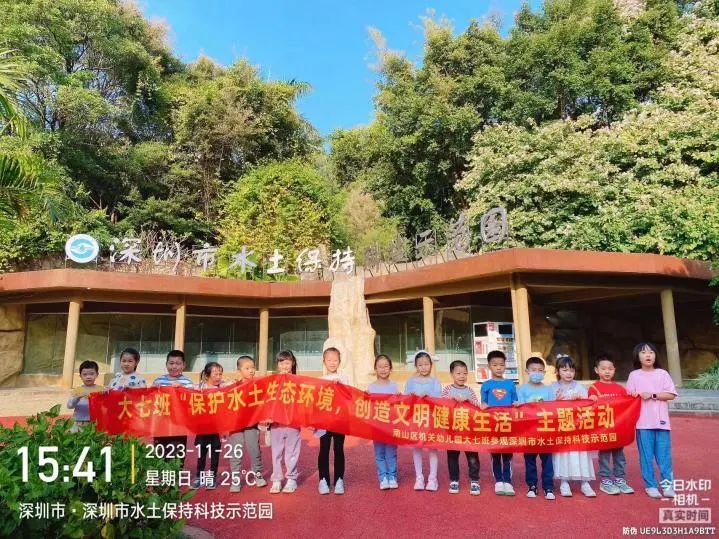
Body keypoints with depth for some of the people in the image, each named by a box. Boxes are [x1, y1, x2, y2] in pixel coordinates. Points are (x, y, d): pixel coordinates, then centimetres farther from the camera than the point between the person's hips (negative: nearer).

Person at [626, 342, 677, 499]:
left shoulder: (662, 374, 3)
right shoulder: (634, 375, 2)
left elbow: (671, 395, -3)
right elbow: (630, 397, 4)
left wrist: (652, 395, -12)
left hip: (661, 421, 0)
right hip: (643, 422, 0)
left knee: (664, 454, 3)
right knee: (646, 455, 5)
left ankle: (667, 484, 15)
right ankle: (650, 485, 14)